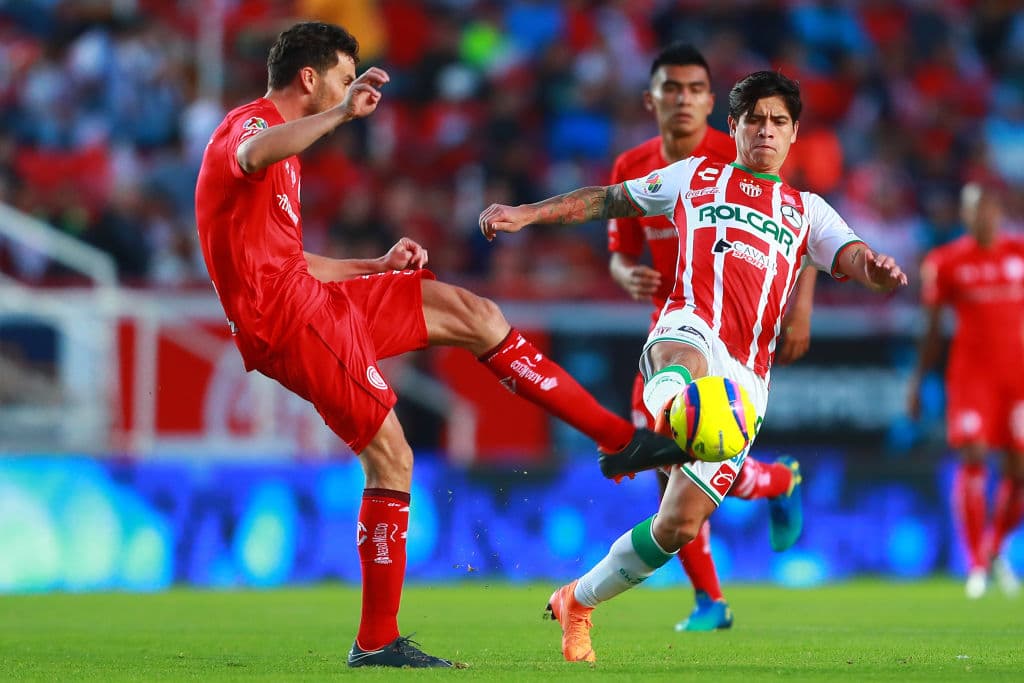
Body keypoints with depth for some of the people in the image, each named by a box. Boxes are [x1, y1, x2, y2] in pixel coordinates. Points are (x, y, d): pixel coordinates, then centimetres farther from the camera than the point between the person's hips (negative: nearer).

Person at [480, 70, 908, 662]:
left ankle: (579, 601, 17)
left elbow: (852, 258, 6)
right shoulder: (696, 176, 23)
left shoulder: (807, 212, 24)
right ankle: (663, 412, -81)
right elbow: (607, 200, 30)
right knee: (689, 363, -44)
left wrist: (876, 270, -19)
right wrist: (526, 214, 19)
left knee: (680, 524, -3)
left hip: (745, 378, 2)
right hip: (688, 327, -2)